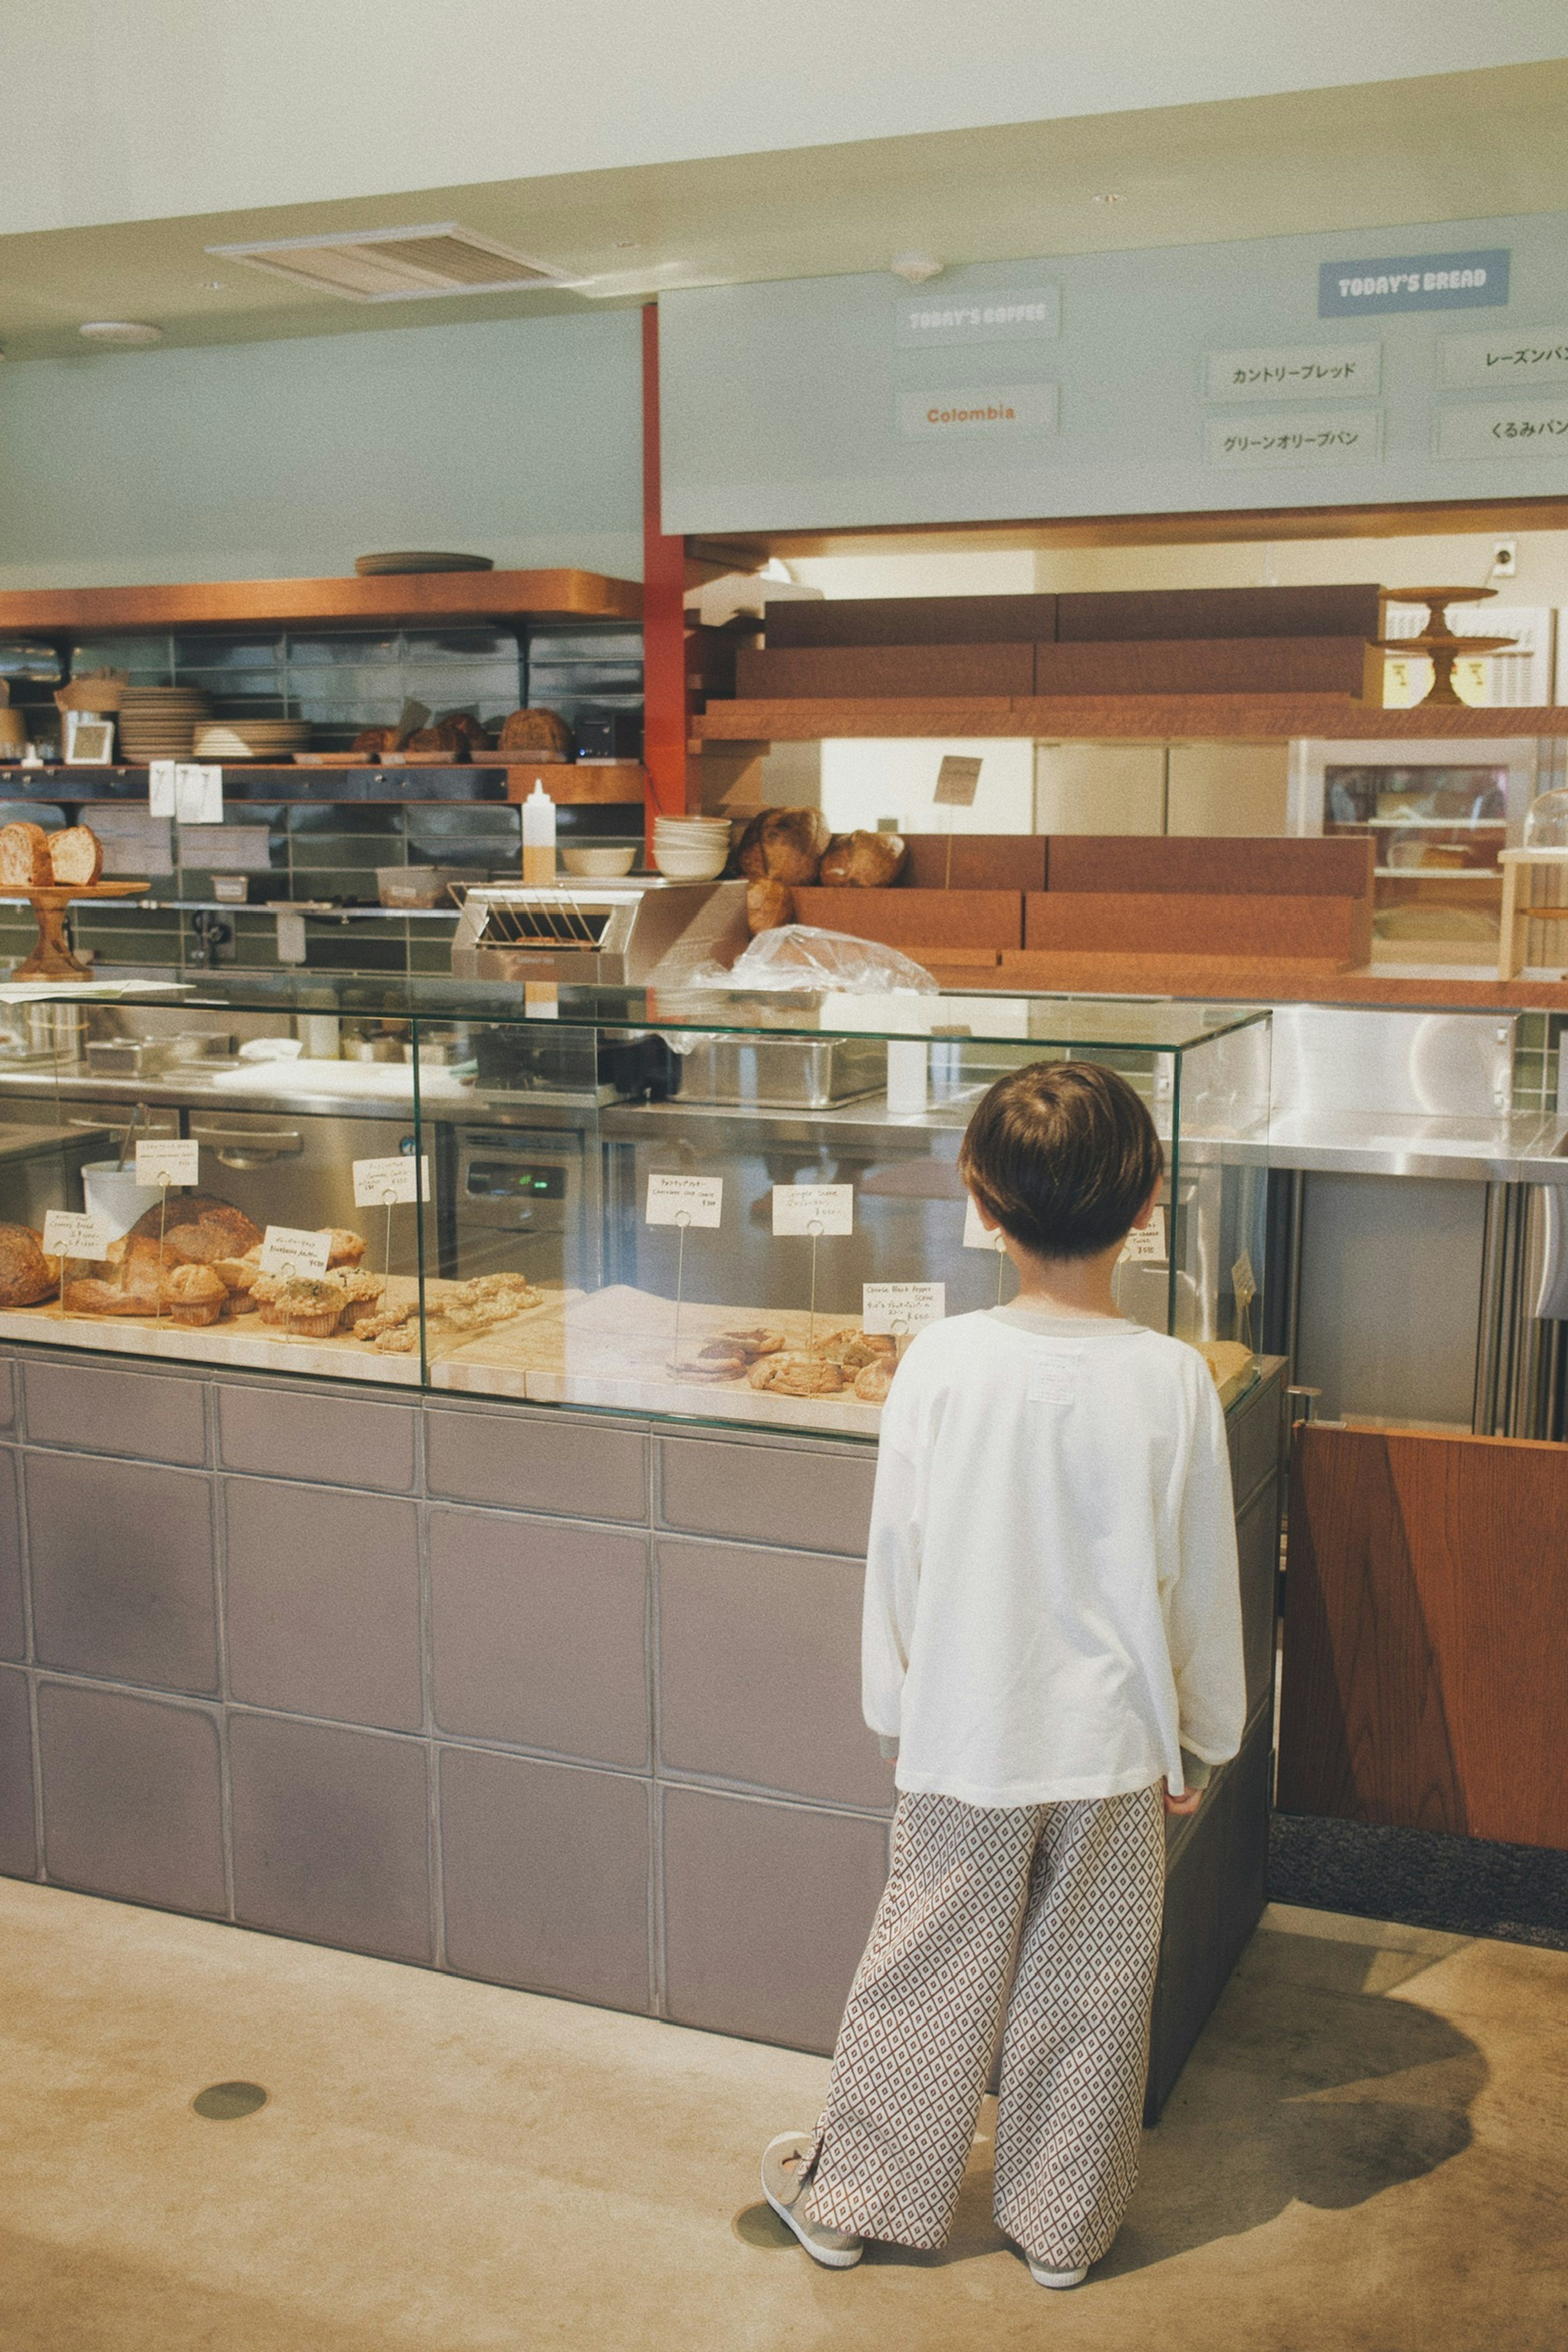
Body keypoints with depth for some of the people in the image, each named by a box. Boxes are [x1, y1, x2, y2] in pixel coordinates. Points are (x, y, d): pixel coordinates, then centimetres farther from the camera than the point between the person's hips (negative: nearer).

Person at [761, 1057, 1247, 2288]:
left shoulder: (942, 1364, -14)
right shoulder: (1174, 1378, -14)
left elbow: (897, 1557, -5)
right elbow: (1203, 1584, -5)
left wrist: (894, 1707, 9)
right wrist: (1198, 1739, 9)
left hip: (965, 1735, 0)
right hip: (1113, 1743, 0)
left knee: (926, 1973, 16)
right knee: (1086, 1992, 16)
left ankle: (851, 2196, 32)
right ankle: (1065, 2223, 33)